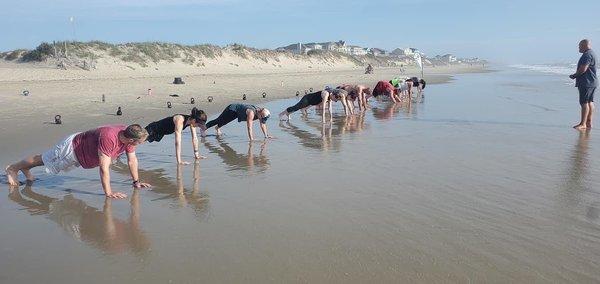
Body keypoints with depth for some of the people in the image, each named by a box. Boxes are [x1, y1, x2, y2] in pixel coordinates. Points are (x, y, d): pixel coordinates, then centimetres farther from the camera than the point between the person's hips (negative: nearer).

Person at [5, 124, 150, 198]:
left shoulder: (129, 135, -21)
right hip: (73, 148, -7)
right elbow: (104, 167, -43)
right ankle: (13, 168, 43)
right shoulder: (108, 138, -45)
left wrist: (136, 181, -5)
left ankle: (25, 168, 55)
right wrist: (108, 193, -40)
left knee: (49, 160, 30)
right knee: (43, 159, 18)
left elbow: (132, 159, -8)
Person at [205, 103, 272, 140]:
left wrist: (266, 135, -10)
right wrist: (251, 139, -49)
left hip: (238, 111, 7)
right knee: (219, 120, 6)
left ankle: (217, 127, 57)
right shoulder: (251, 113, -42)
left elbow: (263, 124, -7)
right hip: (232, 109, -7)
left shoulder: (261, 112, -18)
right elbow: (249, 126, -46)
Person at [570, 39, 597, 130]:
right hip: (592, 82, 11)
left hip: (586, 82, -11)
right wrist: (576, 75, 11)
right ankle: (588, 123, 16)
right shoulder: (591, 53, 20)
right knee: (589, 102, 12)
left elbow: (583, 69, -23)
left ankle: (583, 124, -9)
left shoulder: (587, 55, -15)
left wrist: (574, 75, -7)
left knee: (584, 103, -10)